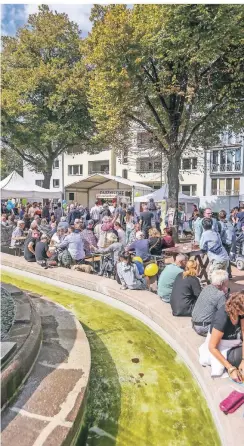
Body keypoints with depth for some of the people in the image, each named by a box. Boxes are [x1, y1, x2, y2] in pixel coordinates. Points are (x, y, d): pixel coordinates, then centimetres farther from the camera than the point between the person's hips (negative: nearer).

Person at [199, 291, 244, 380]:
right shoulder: (222, 319, -37)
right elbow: (212, 347, -27)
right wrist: (230, 368, -26)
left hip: (234, 339, 6)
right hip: (219, 343, -6)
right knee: (218, 370, -23)